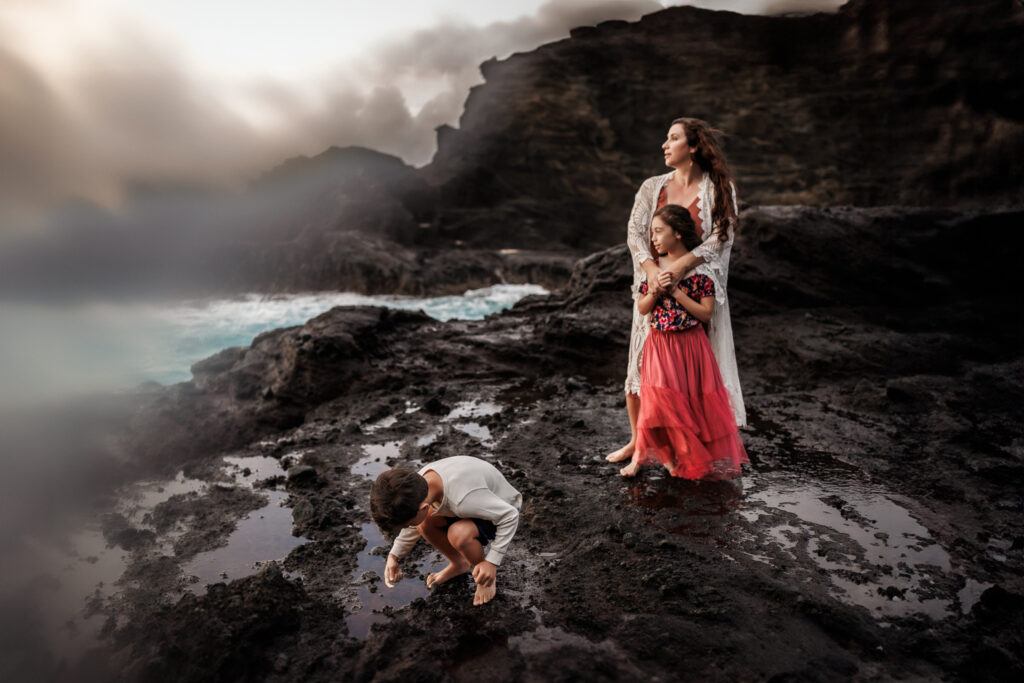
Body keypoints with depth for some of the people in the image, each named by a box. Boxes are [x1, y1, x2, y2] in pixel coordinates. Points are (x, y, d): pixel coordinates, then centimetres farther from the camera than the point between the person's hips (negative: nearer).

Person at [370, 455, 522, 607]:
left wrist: (492, 562, -27)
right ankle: (459, 564, 13)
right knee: (424, 522, -13)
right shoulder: (420, 482, -20)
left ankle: (488, 578, -3)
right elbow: (415, 522, 3)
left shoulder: (463, 498, -42)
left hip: (502, 509, -7)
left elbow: (510, 516, -29)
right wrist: (394, 556, -4)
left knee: (458, 533, -33)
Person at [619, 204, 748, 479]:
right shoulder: (654, 266, 3)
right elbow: (641, 309, 7)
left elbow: (706, 314, -11)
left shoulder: (700, 268, -7)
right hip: (659, 344, 2)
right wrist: (654, 293, -13)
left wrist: (676, 292, -17)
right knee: (657, 399, -5)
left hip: (690, 345, -1)